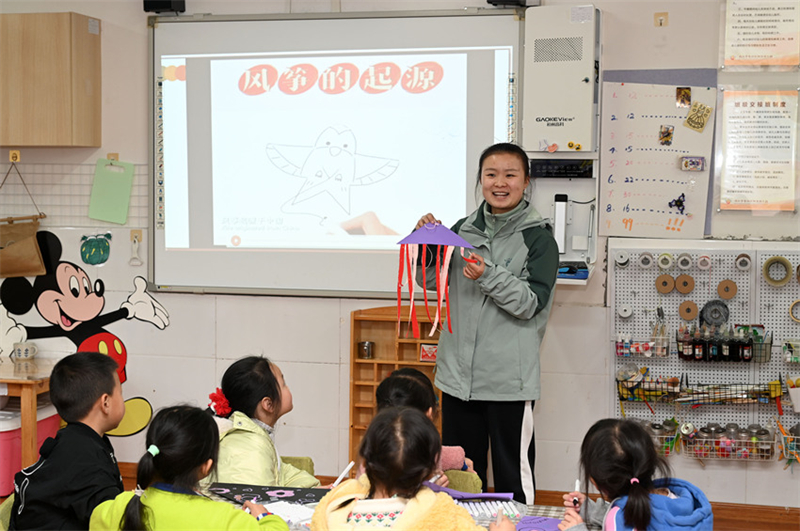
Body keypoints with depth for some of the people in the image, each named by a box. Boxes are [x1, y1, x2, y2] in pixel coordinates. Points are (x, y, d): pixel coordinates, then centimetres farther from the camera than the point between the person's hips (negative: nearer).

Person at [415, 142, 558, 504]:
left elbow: (531, 303, -11)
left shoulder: (538, 236, -5)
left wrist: (489, 276, -24)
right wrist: (428, 243, -3)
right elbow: (432, 281, 14)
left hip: (509, 378, -5)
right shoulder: (464, 229, 9)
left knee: (513, 473, 2)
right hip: (459, 370, 5)